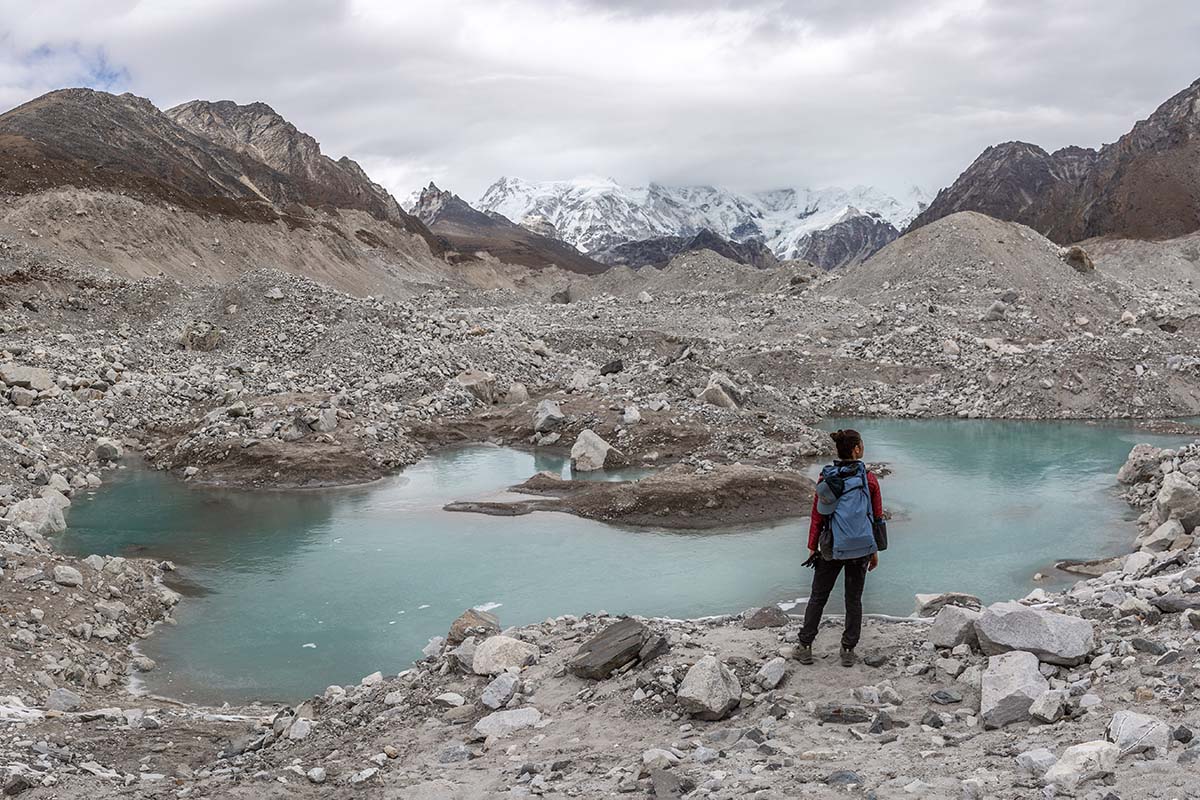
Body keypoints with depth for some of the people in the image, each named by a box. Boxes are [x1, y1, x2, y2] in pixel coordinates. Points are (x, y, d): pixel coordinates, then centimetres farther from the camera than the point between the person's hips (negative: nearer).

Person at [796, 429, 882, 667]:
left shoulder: (826, 478, -4)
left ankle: (805, 647, 14)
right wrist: (874, 551, 10)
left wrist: (812, 547, 9)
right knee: (854, 600, 12)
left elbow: (817, 516, 0)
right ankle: (848, 650, 16)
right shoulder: (868, 479, -6)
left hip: (832, 548, 1)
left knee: (817, 598, 12)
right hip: (860, 548, 0)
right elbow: (877, 516, -1)